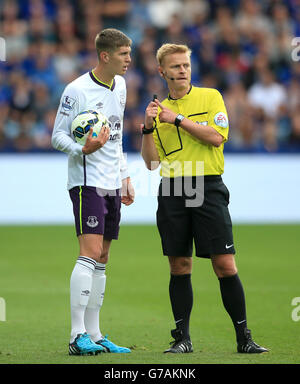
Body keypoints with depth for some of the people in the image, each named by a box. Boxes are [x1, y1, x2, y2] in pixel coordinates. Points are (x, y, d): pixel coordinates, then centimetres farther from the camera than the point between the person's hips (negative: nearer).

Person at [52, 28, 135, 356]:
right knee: (90, 253, -17)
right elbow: (57, 136, -8)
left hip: (111, 184, 8)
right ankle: (77, 336, -18)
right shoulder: (77, 90, -11)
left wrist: (124, 176, 21)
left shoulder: (120, 86, 13)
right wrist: (83, 149, -26)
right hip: (86, 181, -8)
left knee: (101, 260, 8)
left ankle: (93, 334, 12)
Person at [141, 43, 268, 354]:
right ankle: (182, 338, 9)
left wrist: (178, 119, -9)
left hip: (208, 189, -3)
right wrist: (148, 128, -4)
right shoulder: (159, 109, 15)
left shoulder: (210, 97, 7)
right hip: (172, 192, 3)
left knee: (225, 265, -6)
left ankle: (244, 338, 0)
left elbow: (216, 136, -8)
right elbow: (151, 162, 10)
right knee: (179, 267, 2)